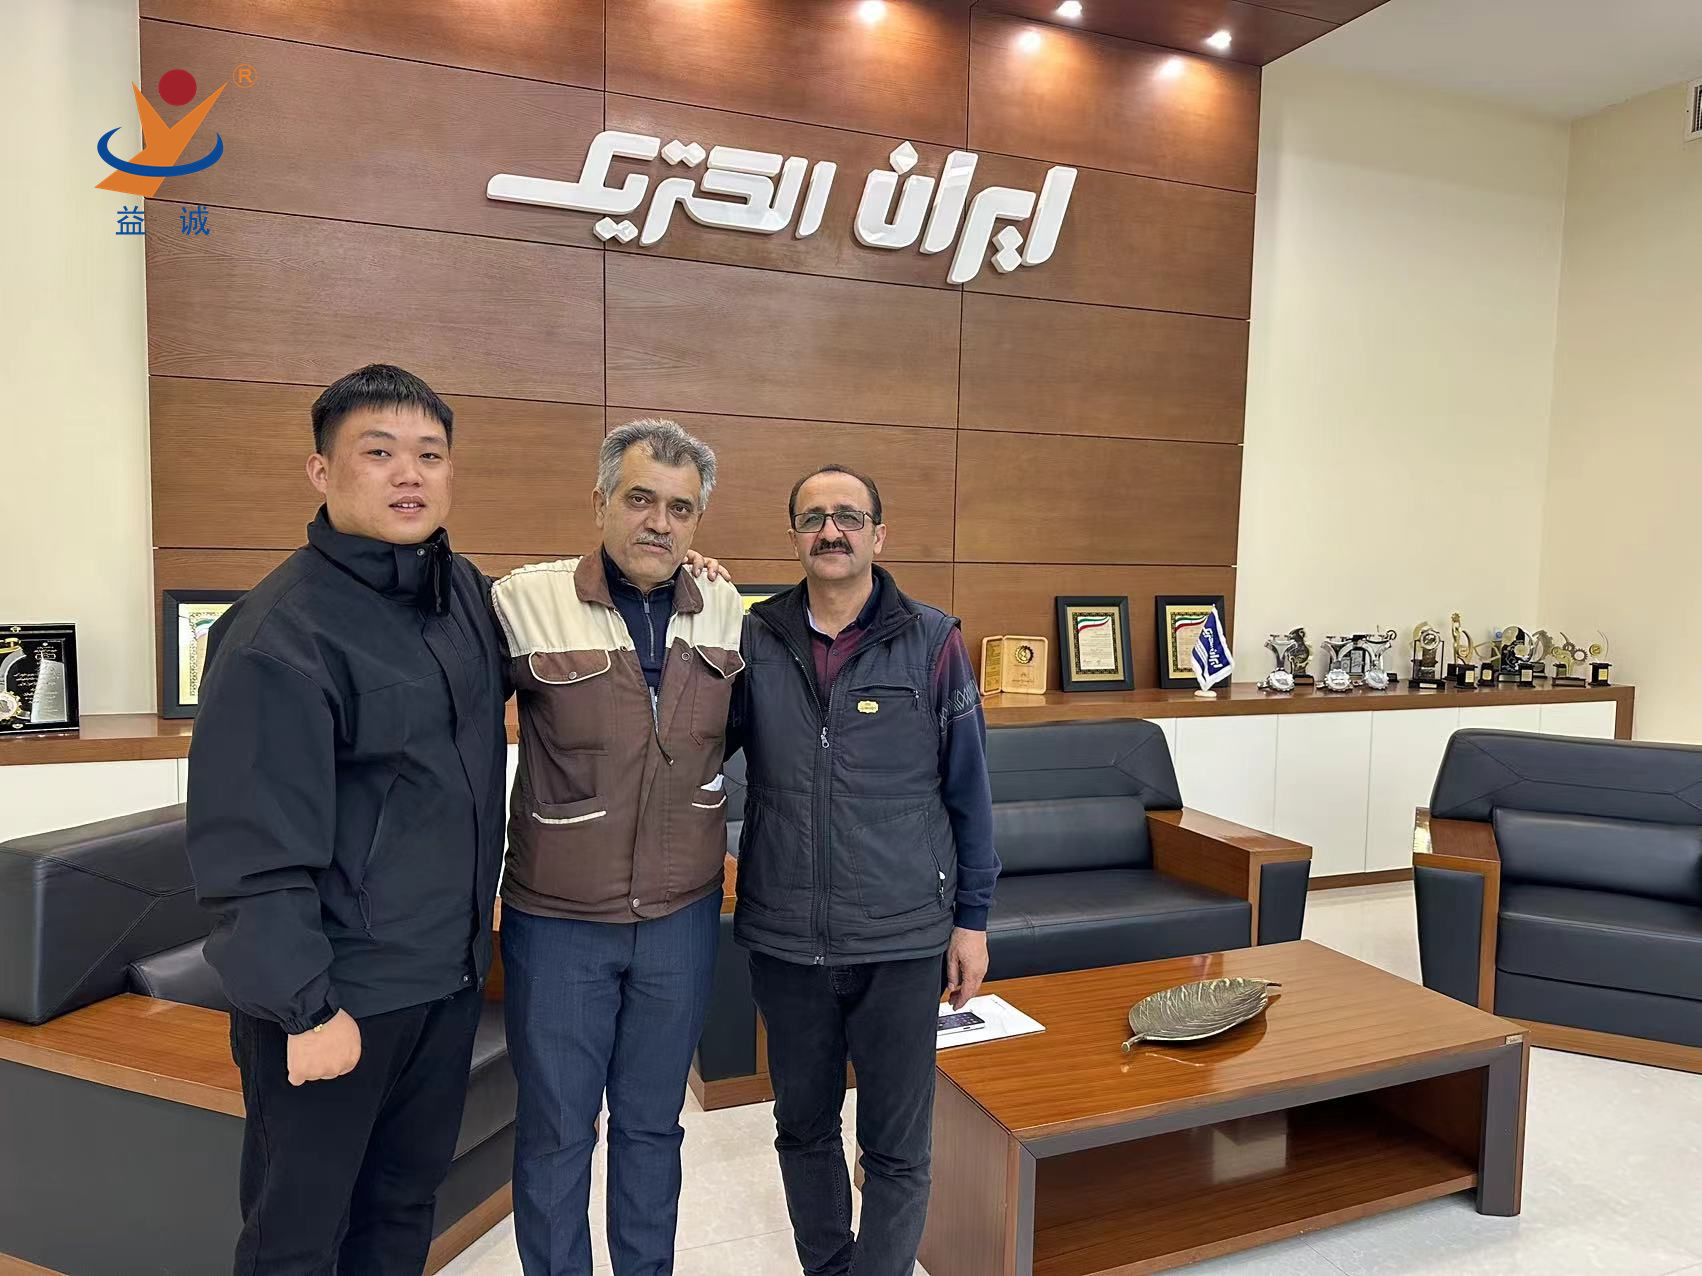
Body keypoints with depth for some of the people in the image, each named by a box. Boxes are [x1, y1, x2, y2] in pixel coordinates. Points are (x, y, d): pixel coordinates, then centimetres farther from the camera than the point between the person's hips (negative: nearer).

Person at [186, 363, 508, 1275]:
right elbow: (255, 848, -20)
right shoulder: (279, 634, -20)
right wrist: (306, 1008, -17)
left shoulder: (467, 591, 2)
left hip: (451, 975, 7)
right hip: (336, 996, -6)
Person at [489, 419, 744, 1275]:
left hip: (683, 917, 3)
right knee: (555, 1132, 13)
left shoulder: (726, 611, -2)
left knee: (652, 1125, 20)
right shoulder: (525, 603, -14)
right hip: (558, 922, -3)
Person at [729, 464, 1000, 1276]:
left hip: (901, 939, -2)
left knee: (896, 1146, 11)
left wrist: (972, 919, 0)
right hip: (783, 937, 3)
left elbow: (968, 790, -1)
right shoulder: (753, 640, 0)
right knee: (803, 1127, 20)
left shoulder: (931, 641, -5)